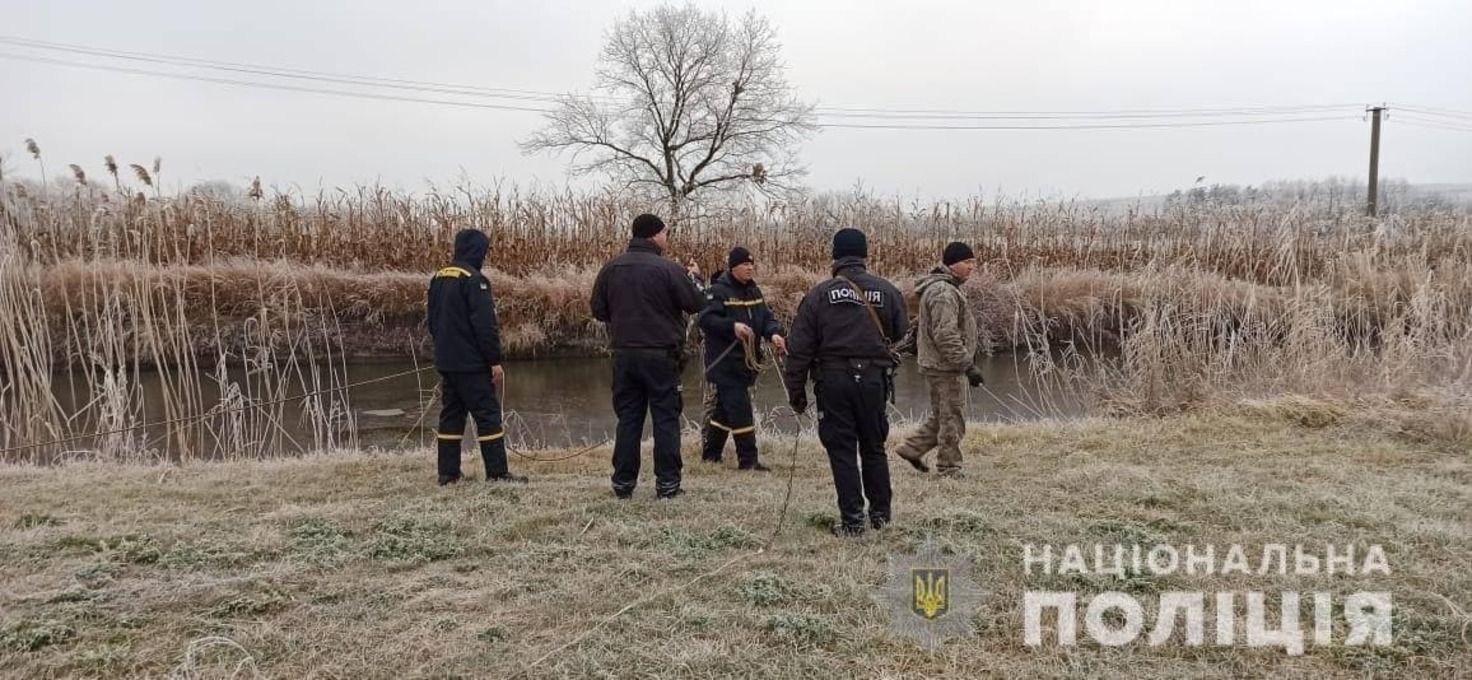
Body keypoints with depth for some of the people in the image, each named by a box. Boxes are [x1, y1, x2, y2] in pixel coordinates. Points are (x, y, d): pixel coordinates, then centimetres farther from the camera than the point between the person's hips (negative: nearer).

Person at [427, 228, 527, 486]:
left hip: (445, 361, 8)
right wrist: (495, 360, -15)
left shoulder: (438, 278, 13)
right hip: (471, 364, -8)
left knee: (451, 414, 11)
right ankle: (497, 472, -2)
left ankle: (448, 473, 13)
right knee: (487, 414, -3)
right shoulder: (473, 279, -14)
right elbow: (485, 325, -18)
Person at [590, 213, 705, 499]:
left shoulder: (610, 269, 4)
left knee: (628, 419, 11)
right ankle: (667, 483, 5)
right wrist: (695, 279, 12)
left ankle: (623, 482, 13)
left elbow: (598, 310, 8)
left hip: (623, 353, 4)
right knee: (665, 418, 4)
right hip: (660, 355, -4)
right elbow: (696, 304, -7)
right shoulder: (668, 269, -11)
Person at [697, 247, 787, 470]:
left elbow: (766, 316, 10)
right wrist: (733, 326, -32)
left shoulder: (753, 290, 14)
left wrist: (774, 334, -11)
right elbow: (706, 319, -20)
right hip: (725, 362, -8)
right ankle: (748, 459, -3)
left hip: (746, 361, 8)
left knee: (724, 408, 16)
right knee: (740, 410, -9)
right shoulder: (718, 290, -11)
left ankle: (710, 454, 28)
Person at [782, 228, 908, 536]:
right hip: (875, 379, 2)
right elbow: (902, 334, 7)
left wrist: (796, 391, 3)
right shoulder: (886, 291, 2)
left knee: (842, 451, 5)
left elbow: (800, 348, -4)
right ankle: (880, 513, 25)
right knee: (874, 447, 17)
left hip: (833, 380, -2)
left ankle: (852, 519, 6)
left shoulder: (818, 294, -3)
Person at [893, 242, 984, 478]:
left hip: (937, 364, 10)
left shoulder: (945, 288, 15)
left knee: (940, 415, 20)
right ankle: (949, 469, 10)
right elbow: (946, 336, -26)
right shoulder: (943, 292, -20)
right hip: (945, 367, -10)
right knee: (952, 419, 0)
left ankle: (912, 448, 25)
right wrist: (968, 365, -24)